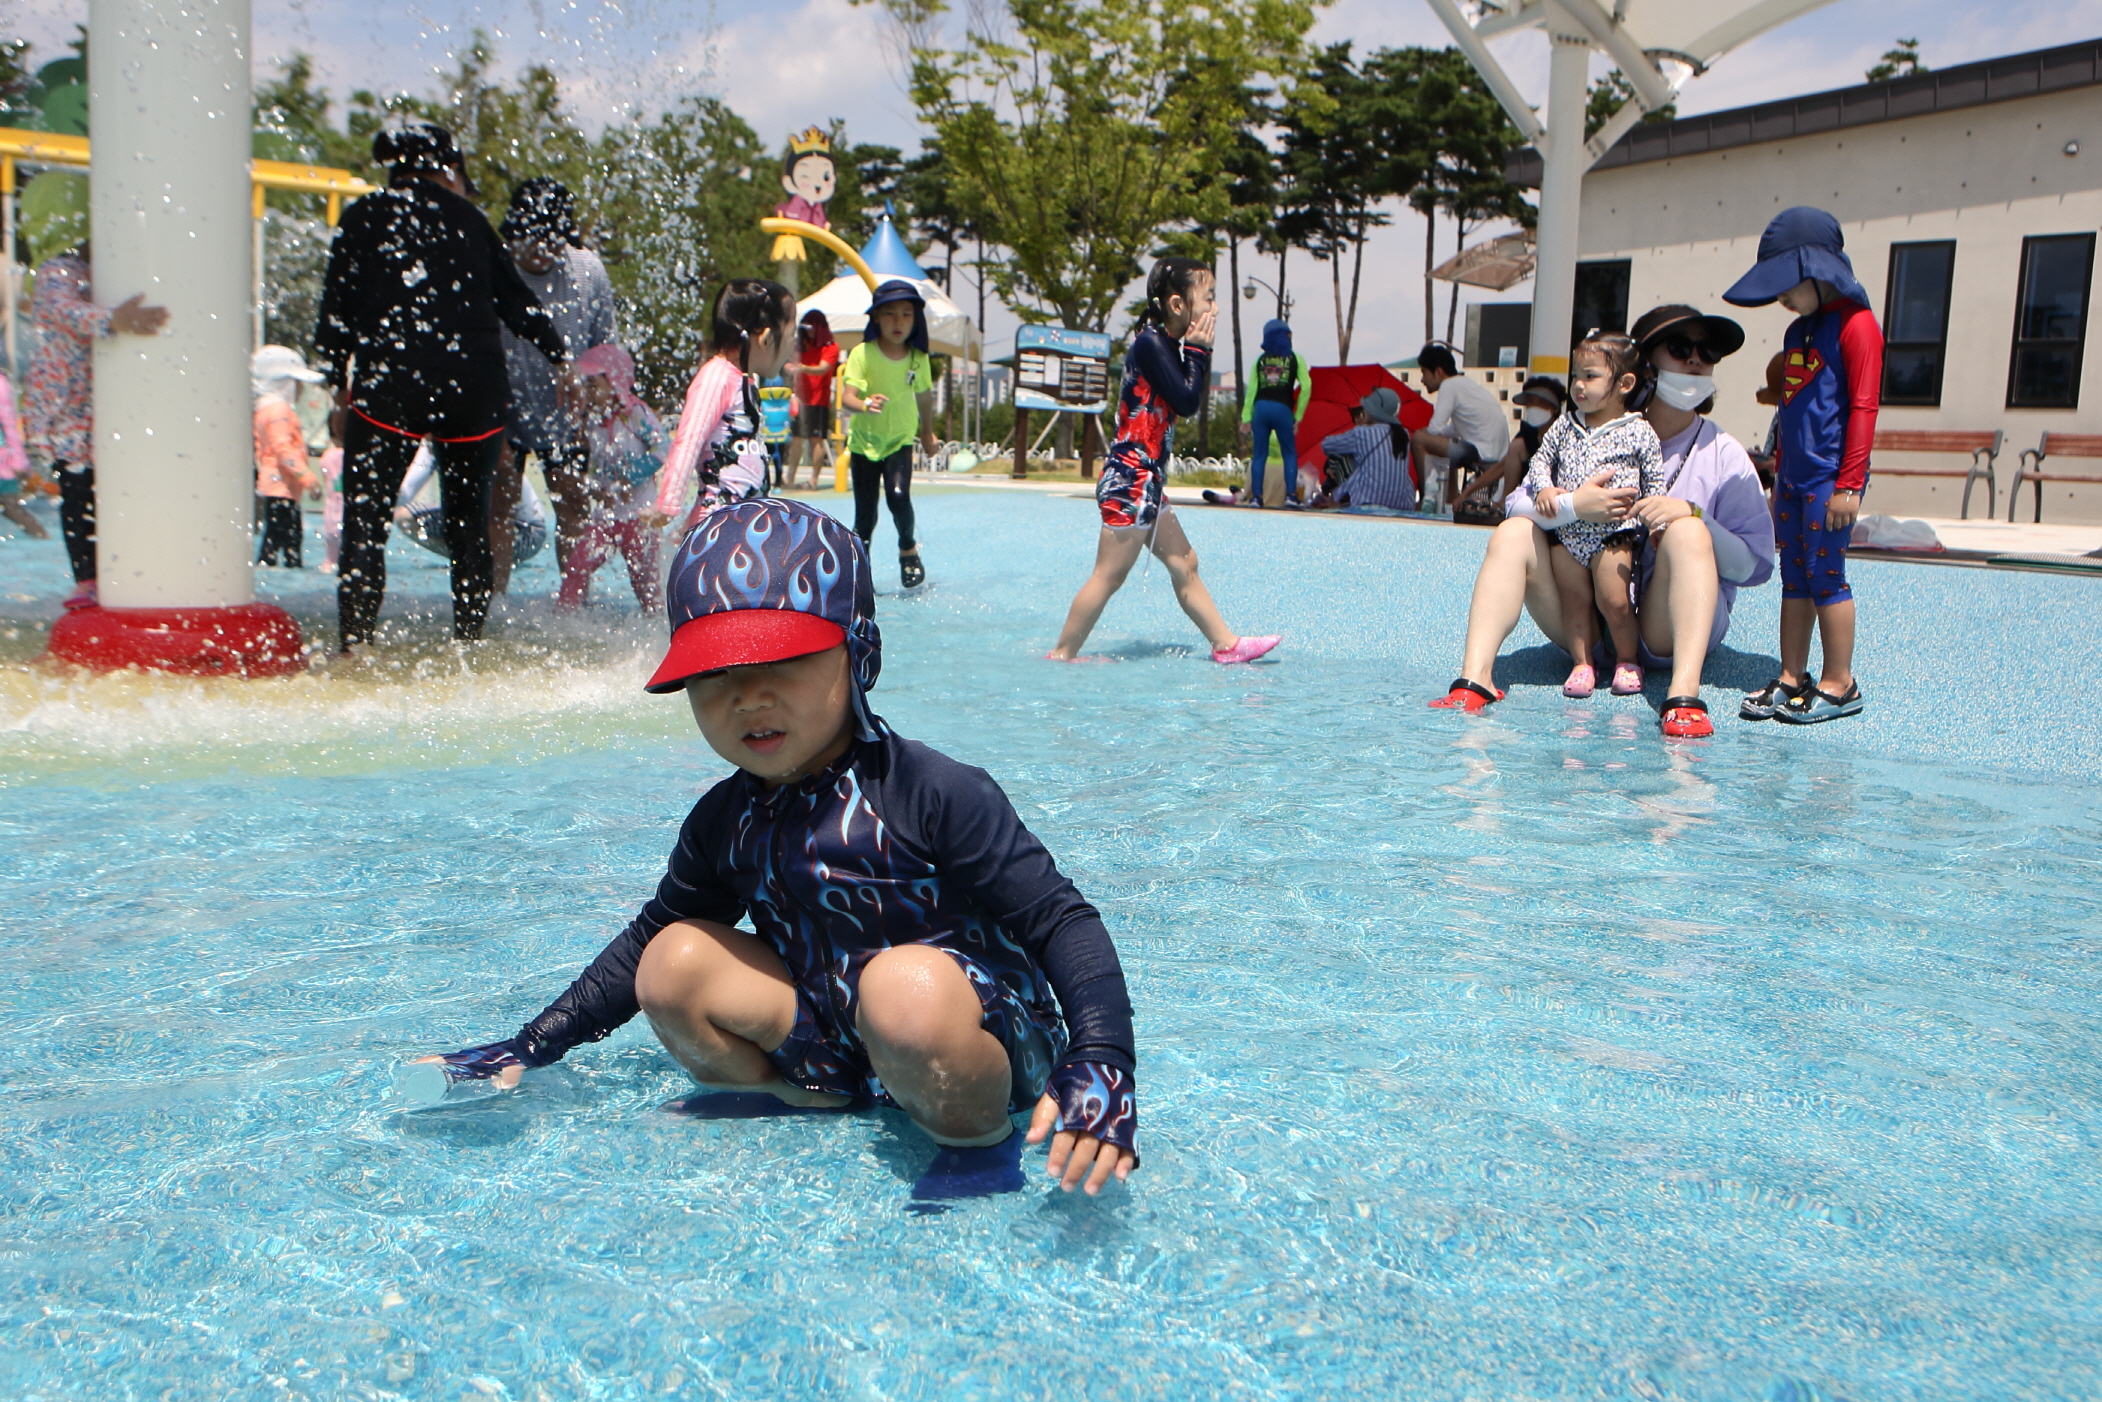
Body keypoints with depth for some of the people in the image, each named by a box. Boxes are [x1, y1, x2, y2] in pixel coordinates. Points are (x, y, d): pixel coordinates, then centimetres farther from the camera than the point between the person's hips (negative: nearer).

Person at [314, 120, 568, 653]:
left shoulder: (364, 217, 9)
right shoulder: (467, 219, 14)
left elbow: (337, 308, 4)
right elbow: (517, 300, 15)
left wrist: (338, 385, 10)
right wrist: (563, 359, 23)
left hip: (388, 385, -2)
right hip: (473, 386, 2)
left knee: (365, 519, 0)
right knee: (469, 522, 12)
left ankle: (355, 644, -10)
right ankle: (469, 643, 11)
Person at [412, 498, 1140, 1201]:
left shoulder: (932, 793, -20)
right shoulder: (726, 822, 0)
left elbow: (1061, 919, -21)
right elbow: (650, 935, 17)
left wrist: (1102, 1062, -36)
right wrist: (529, 1048, 14)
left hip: (987, 1045, -6)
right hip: (836, 1042, 6)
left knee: (908, 986, -38)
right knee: (676, 963, -4)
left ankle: (977, 1135, -9)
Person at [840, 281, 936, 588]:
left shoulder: (919, 358, -5)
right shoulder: (862, 354, -13)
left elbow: (924, 396, 13)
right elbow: (847, 396, -22)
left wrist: (927, 432, 25)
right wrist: (865, 405, -44)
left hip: (900, 440, 1)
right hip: (864, 440, -1)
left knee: (898, 496, -22)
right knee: (865, 514, 2)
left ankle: (908, 549, 6)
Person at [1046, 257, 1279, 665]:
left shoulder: (1166, 344, 15)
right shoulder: (1150, 342, -14)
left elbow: (1194, 401, 16)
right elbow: (1187, 401, -19)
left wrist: (1198, 353, 6)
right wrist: (1198, 351, -8)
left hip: (1145, 480, 10)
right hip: (1131, 478, -10)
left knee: (1184, 563, 13)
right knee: (1109, 577, -6)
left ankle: (1226, 645, 20)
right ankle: (1061, 655, 1)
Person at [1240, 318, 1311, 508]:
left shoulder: (1260, 360, 12)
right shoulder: (1295, 358, 8)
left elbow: (1251, 390, 4)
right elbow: (1306, 387, -1)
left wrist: (1246, 417, 3)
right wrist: (1298, 416, 4)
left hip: (1261, 408, 2)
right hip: (1283, 409, -2)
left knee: (1259, 454, 6)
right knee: (1289, 453, 9)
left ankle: (1255, 496, -1)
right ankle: (1291, 494, 0)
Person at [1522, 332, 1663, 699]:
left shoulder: (1638, 432, -1)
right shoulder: (1564, 426, 9)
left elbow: (1655, 482, 3)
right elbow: (1540, 460, 12)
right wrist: (1544, 488, -8)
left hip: (1614, 534, -4)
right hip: (1566, 533, 4)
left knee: (1614, 602, -5)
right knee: (1574, 601, 6)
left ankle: (1627, 660, 16)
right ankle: (1582, 664, 18)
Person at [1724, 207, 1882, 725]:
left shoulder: (1855, 325, -10)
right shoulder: (1796, 332, 17)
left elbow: (1863, 407, -14)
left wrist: (1848, 484, -17)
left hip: (1829, 477, -8)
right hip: (1794, 477, 8)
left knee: (1824, 572, -5)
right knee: (1794, 575, 9)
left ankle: (1839, 685, 3)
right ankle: (1791, 678, 15)